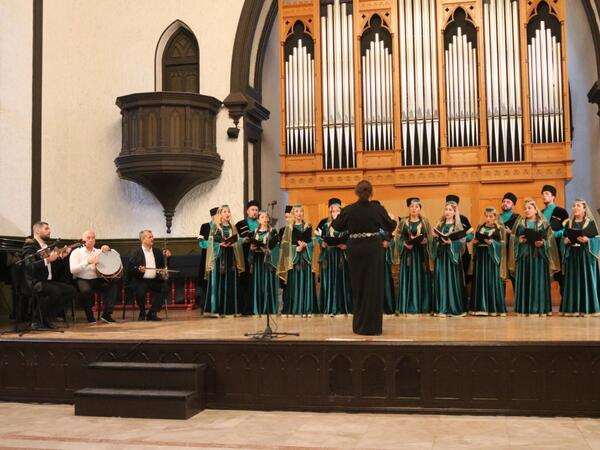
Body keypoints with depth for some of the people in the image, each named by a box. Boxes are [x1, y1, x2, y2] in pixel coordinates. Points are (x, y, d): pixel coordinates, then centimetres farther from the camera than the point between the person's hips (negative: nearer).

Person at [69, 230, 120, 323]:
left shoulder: (99, 252, 14)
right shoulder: (76, 252, 3)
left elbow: (117, 256, 12)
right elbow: (73, 270, -11)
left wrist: (108, 250, -7)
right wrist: (87, 261, -20)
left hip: (97, 280, 4)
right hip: (82, 280, -4)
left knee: (114, 284, -21)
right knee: (86, 290, -36)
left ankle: (106, 314, -16)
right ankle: (89, 316, -12)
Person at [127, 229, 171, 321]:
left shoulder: (157, 251, 16)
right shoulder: (135, 253, 3)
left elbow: (163, 265, 15)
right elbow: (130, 269, -4)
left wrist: (166, 256, -4)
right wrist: (138, 269, -23)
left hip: (155, 280, 4)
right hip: (141, 280, -4)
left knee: (163, 288, -23)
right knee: (140, 291, -32)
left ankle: (152, 313, -7)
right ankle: (142, 313, -2)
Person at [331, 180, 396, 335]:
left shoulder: (348, 210, -6)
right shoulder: (378, 209, -7)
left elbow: (337, 226, 7)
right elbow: (390, 226, 5)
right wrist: (393, 219, 28)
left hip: (355, 250, 1)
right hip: (373, 249, -1)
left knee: (358, 286, 13)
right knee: (373, 286, 5)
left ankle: (359, 325, 19)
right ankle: (372, 326, 6)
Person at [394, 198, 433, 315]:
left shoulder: (425, 221, 7)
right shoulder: (403, 222, 5)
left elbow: (430, 237, 6)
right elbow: (398, 237, 2)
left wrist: (425, 240, -15)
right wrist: (405, 244, -16)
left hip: (421, 254, 1)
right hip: (407, 254, -1)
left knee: (421, 278, 1)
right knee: (408, 278, -2)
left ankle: (422, 306, 6)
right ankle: (407, 306, 1)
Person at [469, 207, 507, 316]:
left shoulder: (499, 228, 2)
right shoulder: (480, 227, 13)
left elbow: (502, 243, -4)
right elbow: (475, 240, 16)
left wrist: (492, 242, -18)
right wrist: (475, 241, -5)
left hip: (492, 257, -3)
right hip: (480, 256, 3)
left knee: (493, 281, -4)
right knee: (479, 281, 1)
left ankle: (494, 308, 2)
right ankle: (480, 307, 4)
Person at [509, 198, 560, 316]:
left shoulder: (543, 223, 7)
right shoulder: (519, 223, 13)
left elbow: (550, 239, 2)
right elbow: (513, 238, 9)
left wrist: (542, 243, -16)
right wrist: (519, 240, -11)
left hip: (538, 256, -1)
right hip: (523, 255, 2)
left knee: (538, 281, -4)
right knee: (524, 281, -1)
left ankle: (540, 309, 0)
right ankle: (524, 309, 2)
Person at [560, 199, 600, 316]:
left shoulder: (590, 222, 1)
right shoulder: (568, 223, 12)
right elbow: (564, 239, 14)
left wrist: (587, 240, -19)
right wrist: (565, 241, -7)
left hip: (586, 255, -3)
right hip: (572, 255, 4)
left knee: (586, 280, -5)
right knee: (573, 281, 2)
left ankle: (588, 308, 0)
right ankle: (573, 308, 4)